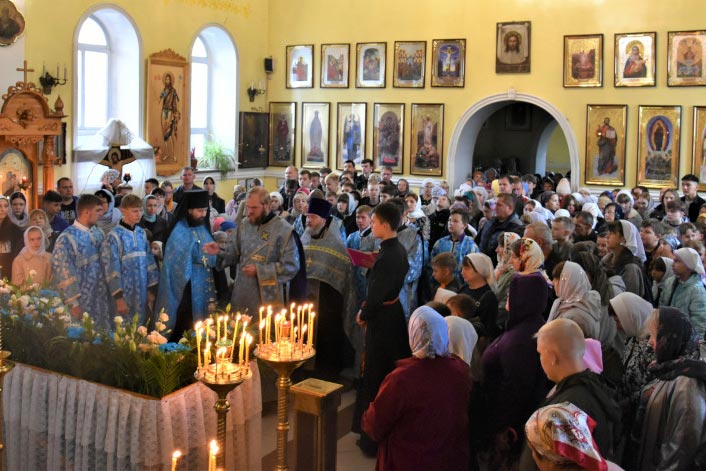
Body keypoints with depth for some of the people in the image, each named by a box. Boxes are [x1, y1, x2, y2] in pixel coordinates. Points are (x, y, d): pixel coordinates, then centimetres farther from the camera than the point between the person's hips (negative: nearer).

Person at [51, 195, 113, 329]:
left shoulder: (98, 233, 9)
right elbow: (64, 273, -12)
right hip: (82, 303, -6)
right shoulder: (67, 238, -12)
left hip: (103, 300, 6)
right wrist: (73, 303, -12)